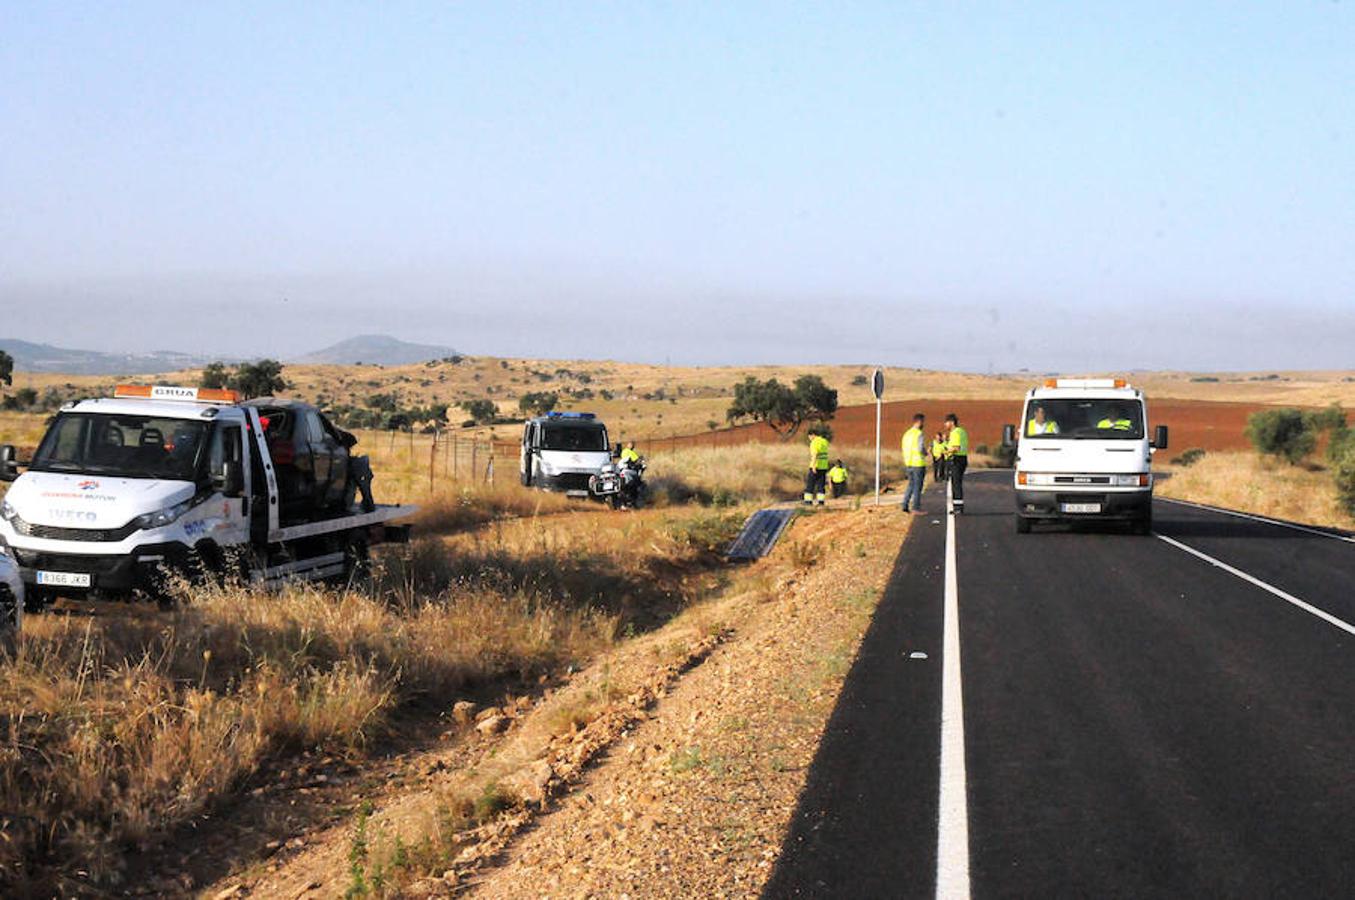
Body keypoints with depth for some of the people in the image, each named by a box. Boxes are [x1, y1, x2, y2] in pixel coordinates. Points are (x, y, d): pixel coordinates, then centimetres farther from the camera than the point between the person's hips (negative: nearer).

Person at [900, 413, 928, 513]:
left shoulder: (907, 433, 10)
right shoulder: (920, 434, -14)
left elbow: (904, 449, 12)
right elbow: (921, 448, -22)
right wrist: (926, 453, -2)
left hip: (909, 463, 7)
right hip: (919, 463, -7)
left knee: (911, 485, 16)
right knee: (917, 486, -1)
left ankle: (905, 505, 9)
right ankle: (916, 508, 2)